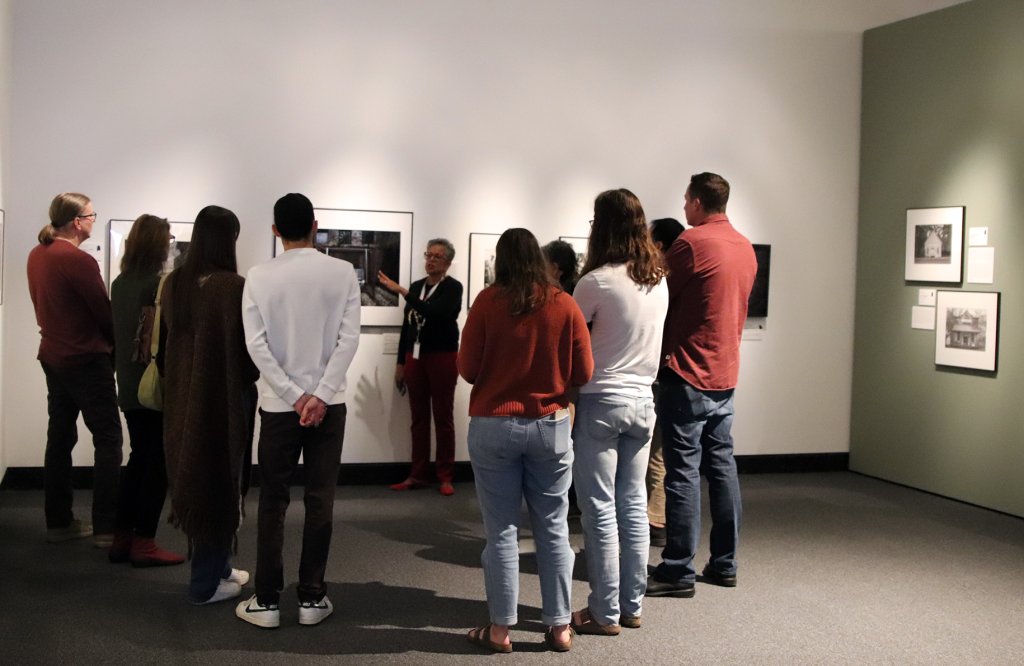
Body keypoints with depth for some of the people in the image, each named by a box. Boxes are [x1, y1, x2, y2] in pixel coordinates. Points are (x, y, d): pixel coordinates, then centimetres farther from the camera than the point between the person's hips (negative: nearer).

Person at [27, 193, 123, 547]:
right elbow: (104, 312, -14)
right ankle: (107, 528, -3)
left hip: (53, 357, 9)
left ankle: (58, 521, 20)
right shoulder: (79, 261, -20)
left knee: (60, 437, 14)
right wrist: (117, 346, 3)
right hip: (87, 360, -8)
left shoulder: (37, 255, 5)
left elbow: (44, 305, 11)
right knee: (108, 439, -3)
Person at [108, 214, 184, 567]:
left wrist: (123, 369, 18)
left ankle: (122, 538, 19)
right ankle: (144, 542, 5)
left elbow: (118, 331, 12)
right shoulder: (158, 284, -16)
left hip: (129, 386, 7)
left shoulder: (119, 283, 6)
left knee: (139, 457, 16)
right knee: (158, 461, 2)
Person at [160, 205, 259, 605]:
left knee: (194, 481, 18)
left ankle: (214, 568, 30)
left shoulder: (173, 284, 0)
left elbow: (163, 342, 8)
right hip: (225, 397, -6)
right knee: (220, 484, 5)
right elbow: (250, 348, -15)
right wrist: (248, 380, 5)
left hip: (182, 396, 6)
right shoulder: (234, 287, -19)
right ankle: (206, 584, 13)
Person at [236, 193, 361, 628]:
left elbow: (256, 345, -8)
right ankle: (311, 598, 12)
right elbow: (349, 339, -10)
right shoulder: (342, 272, -4)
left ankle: (267, 601, 11)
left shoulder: (259, 277, -3)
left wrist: (294, 395, -7)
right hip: (328, 402, 0)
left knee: (273, 503, 8)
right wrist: (320, 395, -11)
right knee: (320, 501, 7)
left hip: (278, 404, 0)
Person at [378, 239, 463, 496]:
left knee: (443, 418, 0)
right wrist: (401, 363, 11)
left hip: (442, 358, -5)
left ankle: (445, 477, 5)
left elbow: (435, 313, -23)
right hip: (415, 358, 5)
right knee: (418, 418, 7)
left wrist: (402, 291, -23)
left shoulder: (453, 287, -6)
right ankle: (418, 475, 12)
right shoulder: (416, 286, 12)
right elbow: (406, 326, 14)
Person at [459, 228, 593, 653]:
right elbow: (583, 374, 0)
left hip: (493, 427, -1)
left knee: (501, 530, 6)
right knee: (553, 528, 11)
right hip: (551, 427, 1)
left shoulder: (488, 301, -8)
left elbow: (467, 370, -4)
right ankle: (559, 627, 17)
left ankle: (500, 629, 13)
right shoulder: (564, 304, -4)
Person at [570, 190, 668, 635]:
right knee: (634, 505, 13)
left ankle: (605, 613, 9)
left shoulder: (597, 281, -15)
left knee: (601, 509, 2)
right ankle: (632, 605, 21)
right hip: (642, 400, 6)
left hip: (601, 401, -6)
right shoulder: (659, 281, 5)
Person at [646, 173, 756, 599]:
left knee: (683, 471, -5)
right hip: (726, 372, 8)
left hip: (688, 372, -8)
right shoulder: (745, 247, 11)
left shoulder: (692, 242, -13)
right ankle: (724, 564, 19)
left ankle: (678, 571, -1)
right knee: (721, 464, 12)